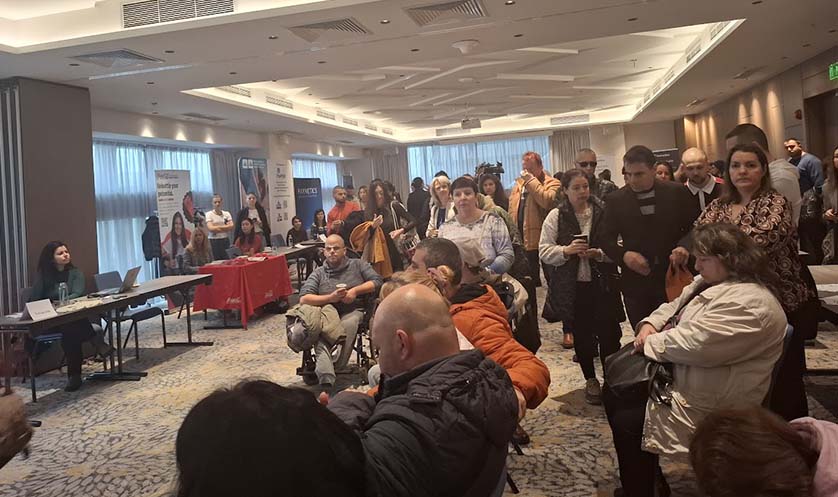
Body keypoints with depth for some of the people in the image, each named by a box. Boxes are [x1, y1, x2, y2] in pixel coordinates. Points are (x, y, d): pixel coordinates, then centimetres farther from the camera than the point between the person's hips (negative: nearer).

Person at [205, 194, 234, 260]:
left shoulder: (227, 213, 9)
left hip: (225, 240, 3)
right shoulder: (209, 214, 0)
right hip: (214, 241, -3)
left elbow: (232, 226, -2)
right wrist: (226, 227, -6)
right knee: (216, 261, -4)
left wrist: (217, 228, -9)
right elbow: (211, 228, -13)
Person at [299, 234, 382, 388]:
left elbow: (377, 281, 8)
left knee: (348, 324, -38)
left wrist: (355, 291, -5)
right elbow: (303, 299, 7)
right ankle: (326, 381, -49)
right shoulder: (318, 273, 19)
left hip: (353, 311, -1)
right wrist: (331, 298, -5)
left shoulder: (357, 265, 19)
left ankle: (338, 368, -28)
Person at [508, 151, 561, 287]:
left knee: (539, 281, 0)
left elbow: (547, 201, -25)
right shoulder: (518, 184, 18)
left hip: (538, 243, -6)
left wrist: (531, 180, -17)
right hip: (519, 244, 7)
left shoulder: (552, 183, -4)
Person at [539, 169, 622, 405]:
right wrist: (566, 250, -19)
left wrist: (599, 253, -18)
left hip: (602, 283, 0)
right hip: (572, 286, 1)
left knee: (609, 332, 1)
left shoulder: (603, 211, -1)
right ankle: (590, 380, 28)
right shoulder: (556, 216, 0)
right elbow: (544, 251, -2)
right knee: (581, 333, 11)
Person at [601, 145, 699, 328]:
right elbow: (606, 239, 4)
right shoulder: (615, 200, 2)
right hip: (635, 283, 1)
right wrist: (624, 255, -14)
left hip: (674, 279, 0)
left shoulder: (678, 193, 1)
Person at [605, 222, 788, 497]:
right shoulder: (710, 282, 9)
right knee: (614, 392, 10)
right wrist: (651, 324, -2)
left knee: (626, 423, -17)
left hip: (706, 403, -11)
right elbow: (675, 307, 19)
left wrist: (651, 343, -16)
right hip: (677, 375, 11)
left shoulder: (749, 303, -25)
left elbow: (695, 344, -31)